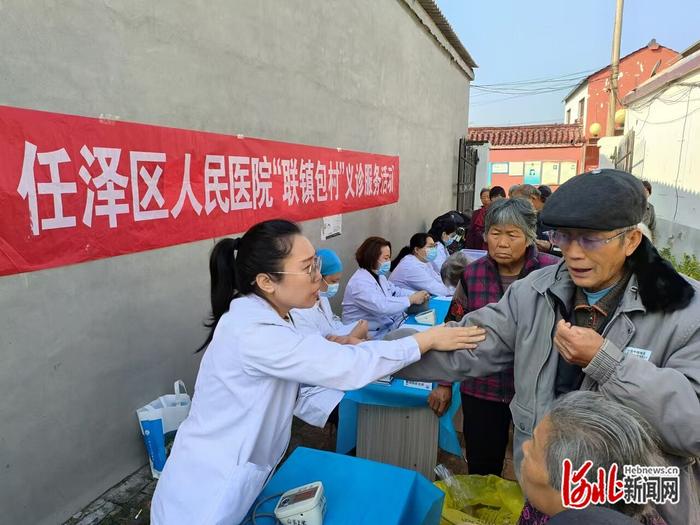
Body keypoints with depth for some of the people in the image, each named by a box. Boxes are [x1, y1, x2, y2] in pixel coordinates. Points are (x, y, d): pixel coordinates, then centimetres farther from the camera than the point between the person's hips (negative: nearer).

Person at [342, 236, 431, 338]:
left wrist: (417, 295, -4)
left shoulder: (379, 275, 12)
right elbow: (381, 306, -31)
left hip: (391, 324, 9)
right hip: (375, 335, -9)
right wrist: (412, 299, -24)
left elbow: (395, 291, 15)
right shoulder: (360, 282, -21)